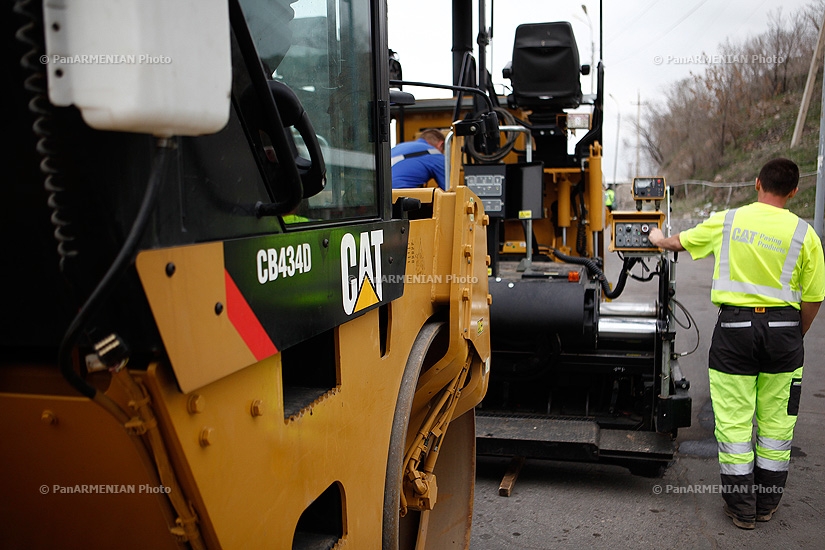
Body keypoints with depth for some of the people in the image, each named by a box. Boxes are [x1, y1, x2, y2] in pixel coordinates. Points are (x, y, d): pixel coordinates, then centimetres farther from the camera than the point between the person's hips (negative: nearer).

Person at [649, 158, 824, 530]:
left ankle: (741, 507, 14)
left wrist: (658, 238, 38)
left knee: (734, 420, 6)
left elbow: (679, 242, 15)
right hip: (783, 327, 1)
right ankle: (767, 503, 25)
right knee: (776, 420, 13)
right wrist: (795, 337, 17)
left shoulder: (726, 221, -1)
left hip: (736, 326, -1)